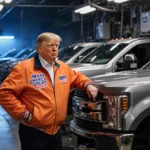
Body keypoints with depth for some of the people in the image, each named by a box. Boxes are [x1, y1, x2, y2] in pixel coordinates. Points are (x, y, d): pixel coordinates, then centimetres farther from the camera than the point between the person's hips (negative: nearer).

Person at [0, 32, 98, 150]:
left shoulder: (63, 67, 10)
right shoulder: (24, 68, -12)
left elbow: (76, 77, 28)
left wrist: (88, 84, 6)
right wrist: (23, 113, -16)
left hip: (56, 131, 7)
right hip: (33, 132, -6)